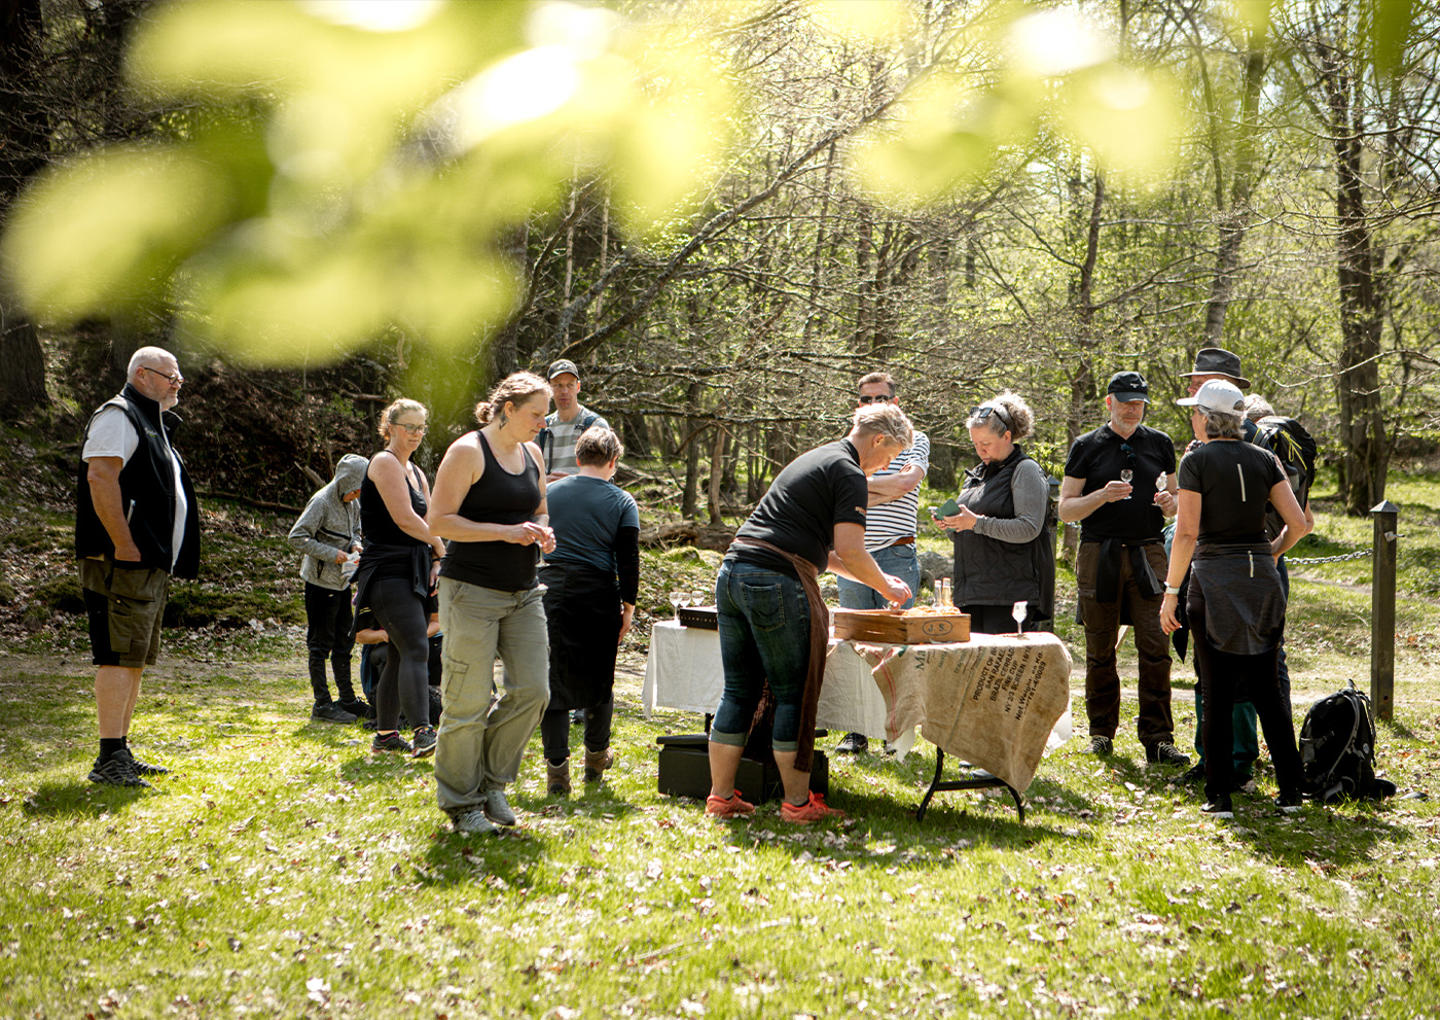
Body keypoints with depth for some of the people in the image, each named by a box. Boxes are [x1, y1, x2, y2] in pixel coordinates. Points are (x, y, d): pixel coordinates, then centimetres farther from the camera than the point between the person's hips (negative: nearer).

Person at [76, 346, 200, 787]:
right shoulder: (117, 416, -7)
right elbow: (100, 477, -20)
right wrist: (124, 545, -23)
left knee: (135, 660, 11)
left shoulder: (153, 425, 25)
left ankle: (121, 755, 16)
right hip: (124, 565, -10)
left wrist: (165, 556, 20)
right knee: (120, 656, -13)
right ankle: (109, 759, -14)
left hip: (152, 566, 10)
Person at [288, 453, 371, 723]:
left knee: (344, 640, 14)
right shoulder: (322, 502, -16)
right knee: (321, 644, -1)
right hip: (321, 582, -8)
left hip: (342, 581, 8)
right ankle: (321, 704, 4)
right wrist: (333, 555, -21)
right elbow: (297, 537, -18)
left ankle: (347, 699, 23)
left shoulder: (353, 503, 7)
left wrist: (355, 545, 0)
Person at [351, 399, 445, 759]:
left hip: (408, 574, 9)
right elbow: (404, 518, -17)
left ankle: (385, 734, 17)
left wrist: (435, 561, 1)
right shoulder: (385, 463, -8)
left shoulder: (416, 472, 20)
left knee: (400, 654, 10)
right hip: (386, 572, -9)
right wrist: (440, 547, -5)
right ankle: (422, 733, -29)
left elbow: (428, 521, 18)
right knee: (416, 649, -20)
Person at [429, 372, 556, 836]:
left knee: (532, 690, 0)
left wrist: (543, 533, 3)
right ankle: (460, 802, 11)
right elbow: (439, 521, -13)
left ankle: (491, 782, 18)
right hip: (472, 589, -7)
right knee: (469, 700, -4)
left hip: (523, 592, 7)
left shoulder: (532, 454, 13)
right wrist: (505, 531, -20)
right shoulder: (468, 451, -9)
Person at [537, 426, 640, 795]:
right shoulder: (622, 502, 2)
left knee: (553, 679, 3)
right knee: (598, 678, 15)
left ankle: (556, 766, 0)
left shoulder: (548, 493, 7)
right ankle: (596, 756, 28)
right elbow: (628, 559, -2)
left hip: (550, 593, 1)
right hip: (598, 597, -1)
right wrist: (628, 604, 4)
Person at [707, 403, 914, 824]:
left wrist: (875, 578, 31)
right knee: (794, 695, 0)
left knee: (739, 690, 12)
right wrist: (885, 587, 5)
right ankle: (798, 803, 5)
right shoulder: (849, 473, -3)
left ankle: (720, 796, 15)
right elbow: (849, 551, -12)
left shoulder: (814, 459, 26)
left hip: (733, 570, 9)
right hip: (777, 583, -9)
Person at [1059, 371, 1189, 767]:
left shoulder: (1159, 444, 12)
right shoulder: (1087, 447, 4)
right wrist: (1102, 496, -15)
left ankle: (1158, 740, -4)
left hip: (1148, 553, 1)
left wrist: (1169, 502, -4)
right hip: (1099, 555, -1)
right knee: (1100, 651, 4)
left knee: (1155, 648, -7)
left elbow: (1174, 502, 19)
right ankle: (1101, 732, 18)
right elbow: (1066, 509, 2)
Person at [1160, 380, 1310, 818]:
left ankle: (1219, 795, 4)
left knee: (1216, 694, 2)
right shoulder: (1265, 460, 6)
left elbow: (1187, 533, -11)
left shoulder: (1197, 461, -6)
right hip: (1261, 580, 4)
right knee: (1266, 689, 11)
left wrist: (1171, 592, -7)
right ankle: (1290, 790, 10)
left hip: (1213, 579, -4)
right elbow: (1298, 523, 1)